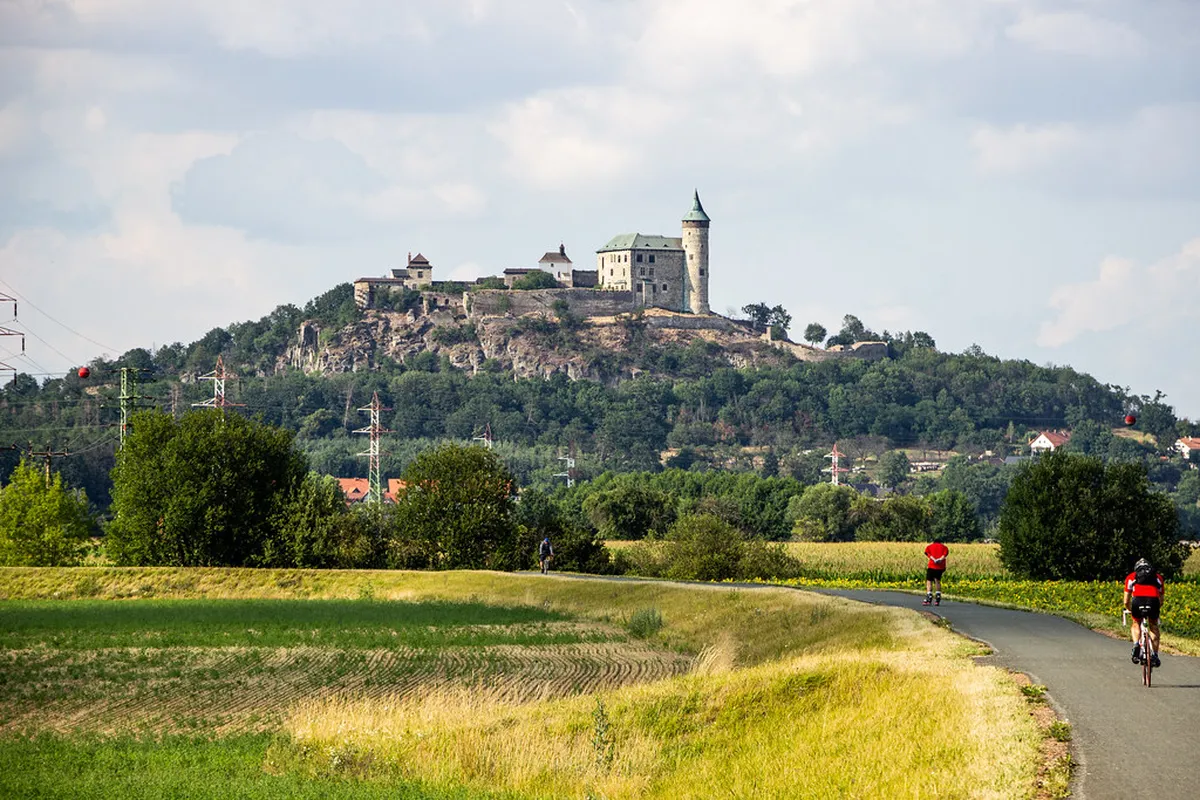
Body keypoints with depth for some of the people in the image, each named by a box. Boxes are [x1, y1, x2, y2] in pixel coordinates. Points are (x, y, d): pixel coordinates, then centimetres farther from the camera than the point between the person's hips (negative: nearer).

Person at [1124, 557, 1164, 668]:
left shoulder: (1131, 577, 32)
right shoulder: (1158, 577, 35)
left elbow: (1126, 602, 32)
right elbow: (1161, 601, 38)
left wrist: (1129, 610, 52)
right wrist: (1157, 609, 57)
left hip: (1138, 601, -1)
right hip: (1153, 601, 1)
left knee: (1136, 623, 27)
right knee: (1154, 626, 24)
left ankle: (1136, 644, 1)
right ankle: (1155, 656, 15)